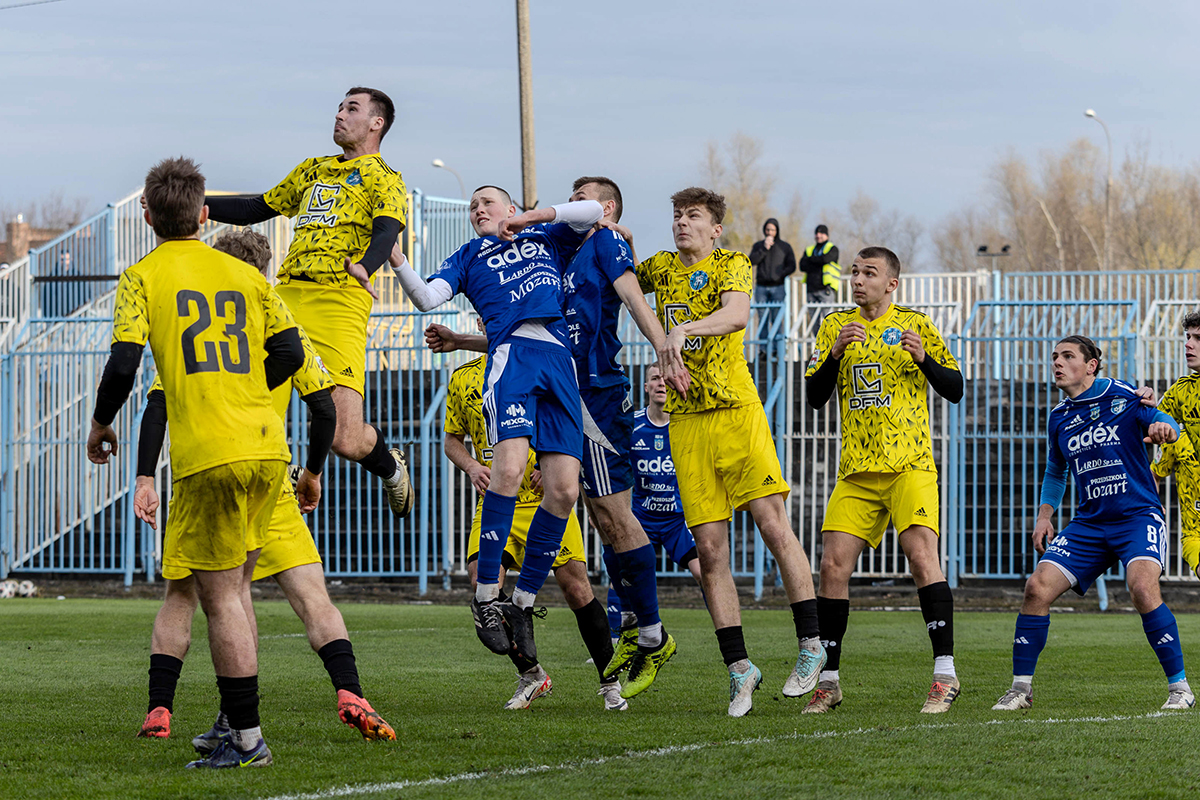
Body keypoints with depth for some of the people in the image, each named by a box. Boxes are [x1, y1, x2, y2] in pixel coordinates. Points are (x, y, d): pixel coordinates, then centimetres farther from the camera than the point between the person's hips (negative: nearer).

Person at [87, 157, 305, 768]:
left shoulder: (143, 277, 0)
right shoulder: (245, 274, 14)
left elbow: (123, 365, -9)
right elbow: (290, 353, 12)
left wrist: (100, 425, 8)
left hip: (207, 454, -5)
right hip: (267, 447, 5)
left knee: (220, 598, -2)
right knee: (232, 590, 18)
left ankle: (247, 739, -4)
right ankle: (236, 719, 17)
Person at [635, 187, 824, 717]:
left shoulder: (731, 264, 0)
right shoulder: (660, 268, 14)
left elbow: (736, 314, -21)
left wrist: (685, 329, -36)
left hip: (736, 410, -4)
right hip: (685, 420, 4)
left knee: (773, 523, -11)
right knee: (710, 549, -2)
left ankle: (811, 645, -1)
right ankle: (739, 668, 2)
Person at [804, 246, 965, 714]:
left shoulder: (914, 325, 5)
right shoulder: (835, 326, 12)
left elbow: (955, 390, 5)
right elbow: (814, 397, 6)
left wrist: (924, 359, -13)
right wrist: (837, 352, -10)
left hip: (909, 465, -3)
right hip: (856, 471, 3)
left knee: (922, 554, -19)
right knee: (833, 565, -4)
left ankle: (945, 671, -17)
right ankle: (828, 680, 7)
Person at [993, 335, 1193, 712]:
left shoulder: (1122, 397, -5)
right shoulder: (1059, 418, 12)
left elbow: (1166, 422, -9)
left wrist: (1163, 428, -33)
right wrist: (1044, 515, 15)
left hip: (1139, 516, -5)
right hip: (1089, 522, 5)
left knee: (1142, 587, -29)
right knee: (1038, 587, -11)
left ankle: (1179, 687, -17)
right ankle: (1021, 688, 1)